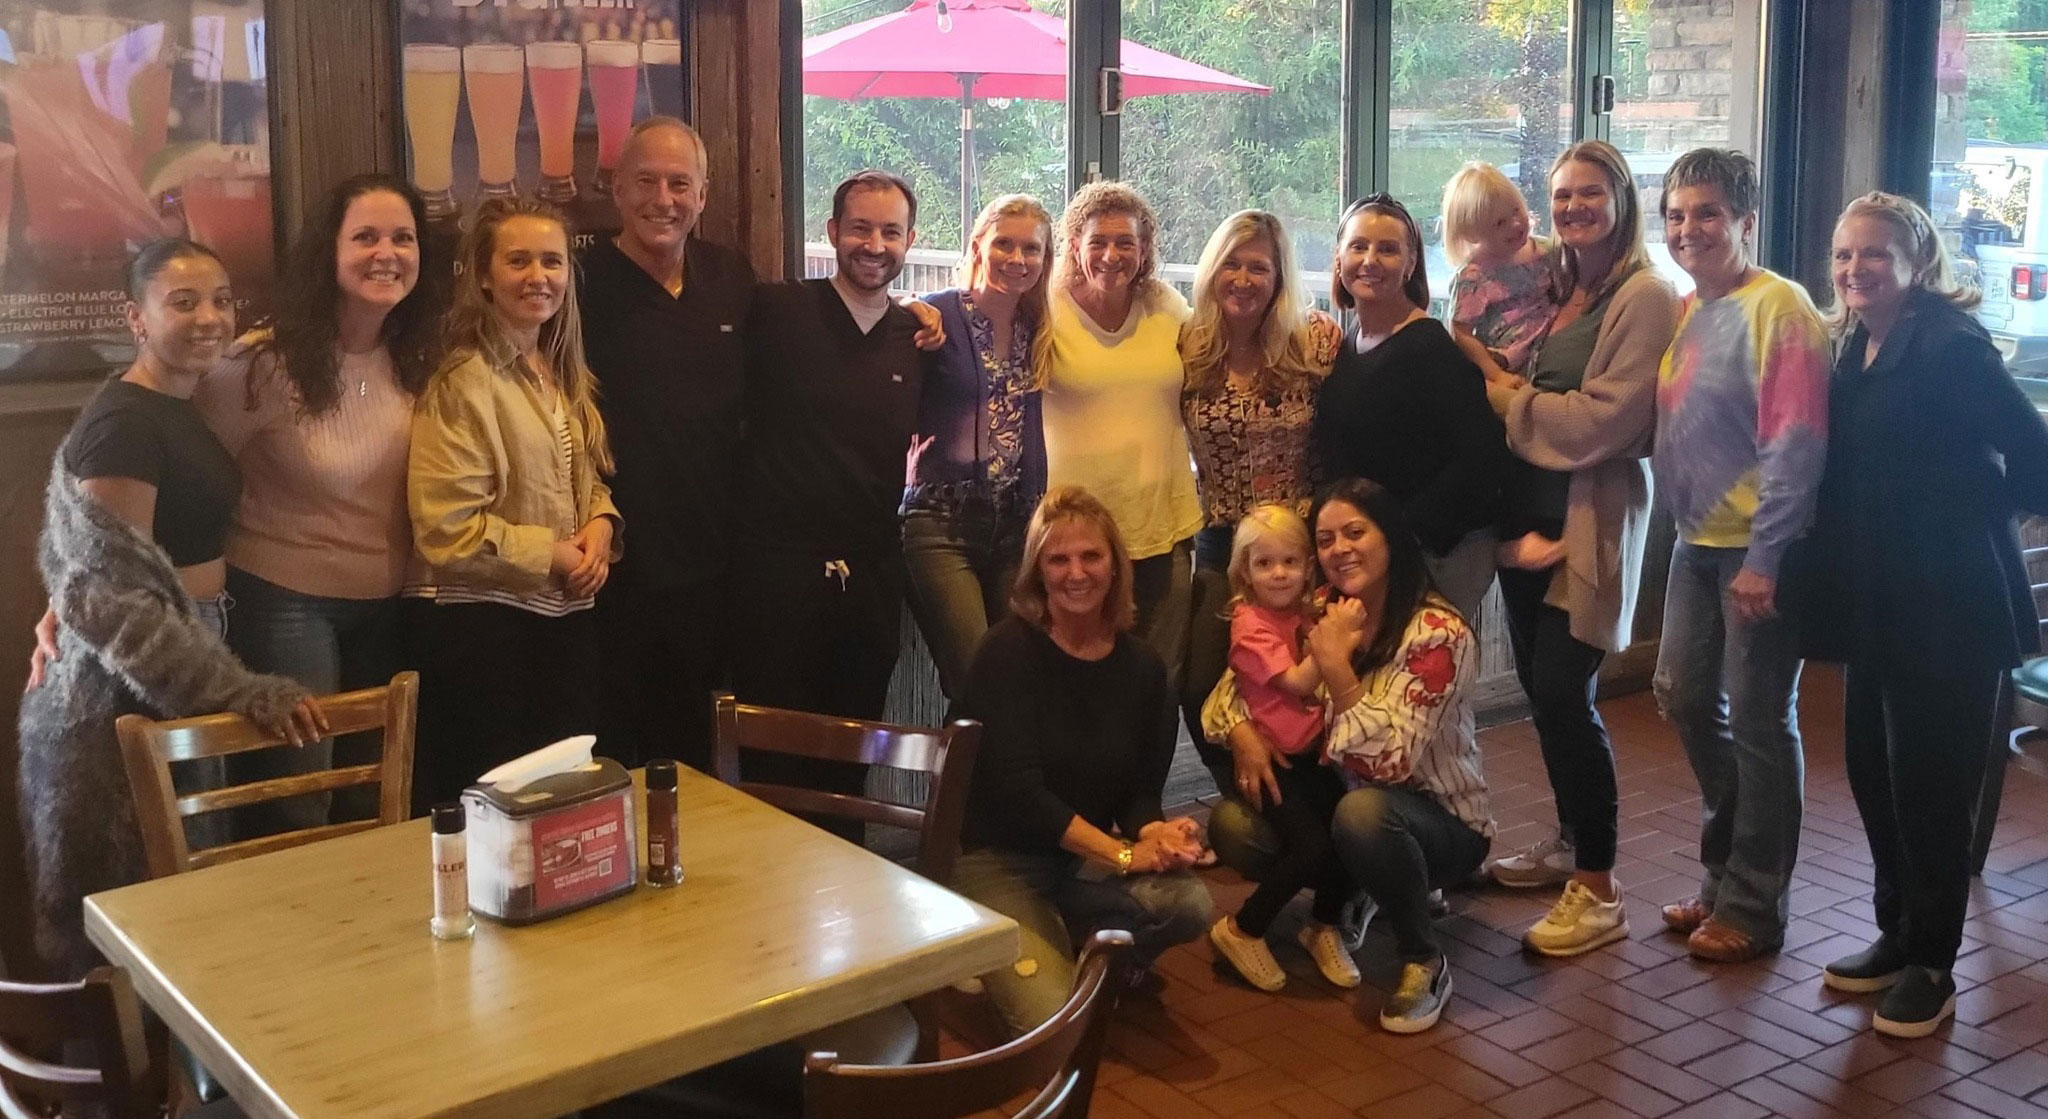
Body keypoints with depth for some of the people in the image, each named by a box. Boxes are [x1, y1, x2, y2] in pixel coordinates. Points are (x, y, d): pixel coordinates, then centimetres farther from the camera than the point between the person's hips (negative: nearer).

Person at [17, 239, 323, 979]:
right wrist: (244, 691, -26)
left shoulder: (183, 410, 9)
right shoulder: (122, 424, -18)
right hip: (121, 695, -9)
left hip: (177, 683, 9)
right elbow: (115, 600, -23)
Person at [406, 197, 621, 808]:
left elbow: (590, 477, 20)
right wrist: (551, 555, -14)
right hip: (481, 620, -7)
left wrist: (601, 523, -1)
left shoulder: (565, 373, 11)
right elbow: (447, 528, -19)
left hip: (564, 614, 7)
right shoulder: (463, 381, -14)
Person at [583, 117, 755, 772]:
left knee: (688, 750, 19)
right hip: (617, 567, -5)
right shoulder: (583, 282, -11)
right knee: (607, 754, 7)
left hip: (707, 565, 5)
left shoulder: (733, 279, 7)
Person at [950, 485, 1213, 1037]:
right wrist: (1121, 852, -24)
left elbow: (1142, 789, 5)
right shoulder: (1007, 651, -13)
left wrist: (1154, 832, -19)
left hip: (1087, 859, 5)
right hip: (999, 857, -5)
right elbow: (1017, 789, -20)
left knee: (1189, 904, -26)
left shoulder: (1141, 665, 2)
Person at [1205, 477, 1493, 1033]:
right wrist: (1242, 732, -19)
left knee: (1363, 811, -39)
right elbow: (1231, 685, 2)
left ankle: (1426, 963, -15)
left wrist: (1336, 667, -32)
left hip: (1443, 822, -7)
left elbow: (1390, 762, -29)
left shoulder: (1437, 631, -21)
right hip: (1343, 801, 7)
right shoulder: (1321, 619, -3)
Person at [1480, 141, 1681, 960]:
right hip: (1529, 509, 8)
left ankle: (1598, 889, 0)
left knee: (1564, 692, -10)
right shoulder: (1554, 292, 14)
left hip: (1591, 517, -8)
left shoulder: (1645, 297, -10)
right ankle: (1571, 842, 30)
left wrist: (1507, 399, -9)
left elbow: (1604, 417, -17)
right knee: (1539, 684, 12)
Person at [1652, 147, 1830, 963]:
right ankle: (1725, 873, 33)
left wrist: (1765, 557, -22)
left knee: (1758, 721, 2)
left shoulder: (1776, 308, -15)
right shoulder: (1683, 311, 11)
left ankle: (1753, 903, 16)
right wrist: (1690, 527, 9)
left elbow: (1795, 443, -20)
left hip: (1755, 548, -9)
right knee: (1685, 697, 16)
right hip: (1697, 541, 9)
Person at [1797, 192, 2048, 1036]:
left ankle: (1930, 965, 15)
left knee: (1928, 782, 1)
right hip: (1877, 605, 8)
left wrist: (1973, 505, -4)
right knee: (1872, 769, 13)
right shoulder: (1854, 350, 9)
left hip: (1947, 609, -8)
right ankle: (1896, 936, 29)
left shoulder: (1951, 348, -15)